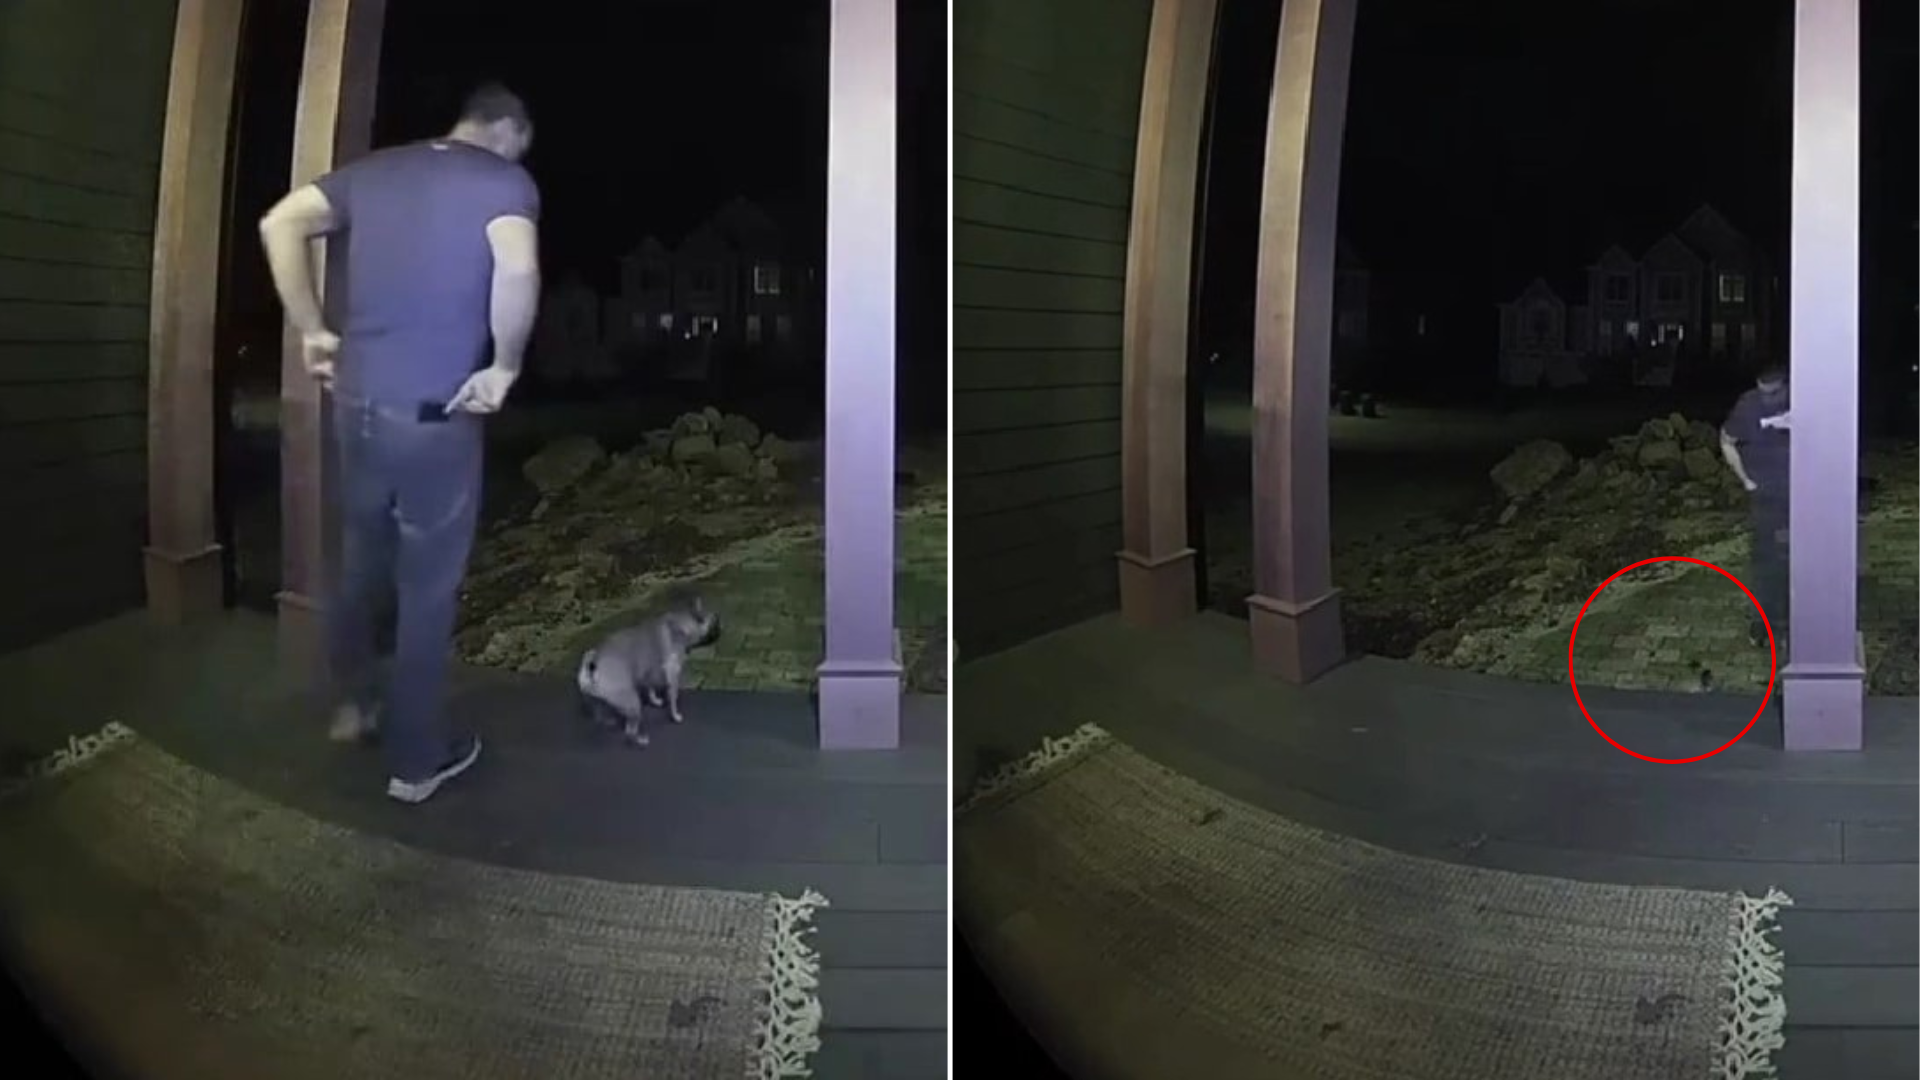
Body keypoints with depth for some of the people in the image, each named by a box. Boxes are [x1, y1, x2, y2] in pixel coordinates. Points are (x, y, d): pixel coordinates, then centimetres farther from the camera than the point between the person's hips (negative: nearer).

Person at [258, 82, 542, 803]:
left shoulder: (374, 169, 13)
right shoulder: (505, 182, -5)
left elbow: (280, 223, 7)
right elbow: (518, 270, -24)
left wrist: (311, 330, 9)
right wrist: (505, 367, -12)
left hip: (357, 399, 6)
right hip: (434, 411, -6)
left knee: (360, 560, 25)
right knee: (429, 584, 6)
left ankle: (350, 704, 41)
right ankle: (416, 759, 17)